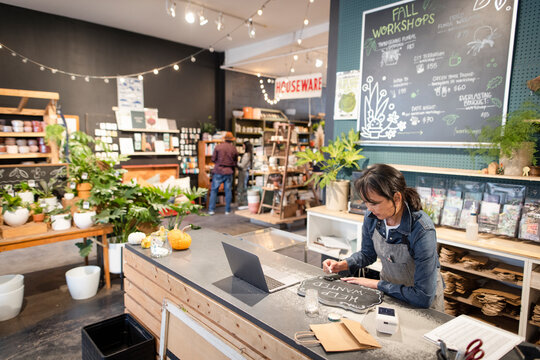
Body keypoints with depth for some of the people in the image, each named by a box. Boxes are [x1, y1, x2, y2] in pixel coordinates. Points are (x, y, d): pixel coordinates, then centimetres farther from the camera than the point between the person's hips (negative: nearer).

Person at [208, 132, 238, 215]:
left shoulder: (218, 147, -5)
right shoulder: (234, 149, 1)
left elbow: (213, 159, -1)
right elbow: (236, 162, 8)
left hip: (218, 171, -1)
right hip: (229, 172, 2)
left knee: (214, 190, 6)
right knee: (228, 191, 8)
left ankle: (211, 209, 4)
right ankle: (227, 210, 11)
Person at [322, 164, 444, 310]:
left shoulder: (422, 231, -29)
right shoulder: (371, 217, -13)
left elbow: (423, 297, -27)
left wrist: (377, 284, -20)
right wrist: (342, 265, -10)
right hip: (388, 290, 3)